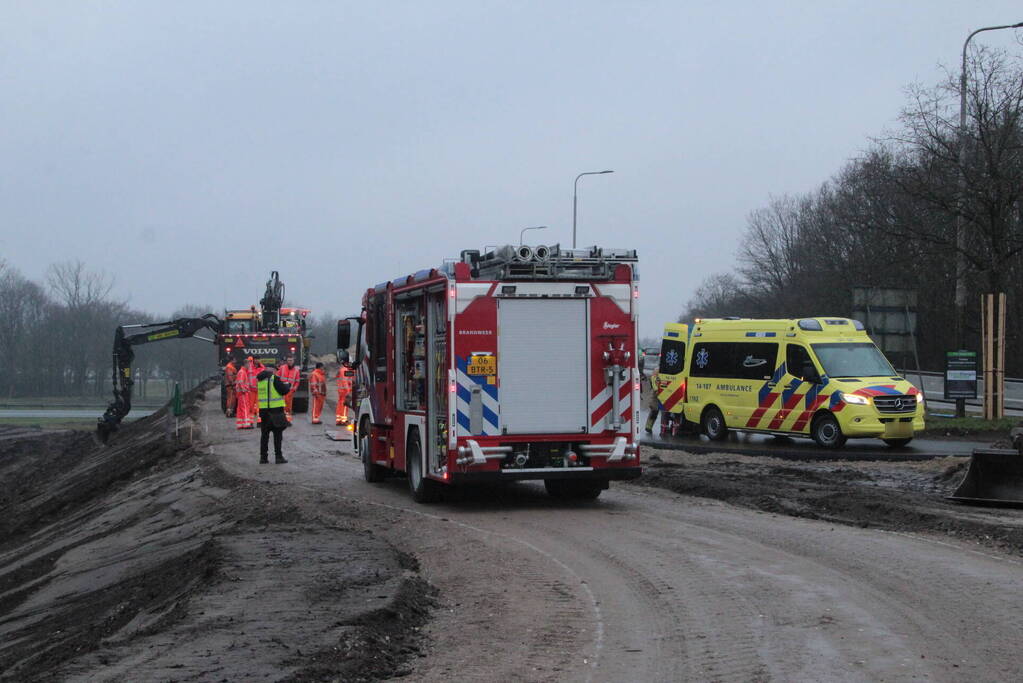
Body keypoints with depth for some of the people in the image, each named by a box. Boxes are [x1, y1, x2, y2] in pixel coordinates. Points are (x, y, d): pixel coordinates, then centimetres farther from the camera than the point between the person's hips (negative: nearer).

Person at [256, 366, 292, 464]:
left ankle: (263, 457, 12)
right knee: (277, 433, 0)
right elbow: (284, 390, -13)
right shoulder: (274, 378, -12)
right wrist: (288, 385, 9)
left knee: (264, 433, 12)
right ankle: (278, 456, -1)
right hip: (275, 409, -6)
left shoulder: (260, 379, 10)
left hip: (263, 410, 6)